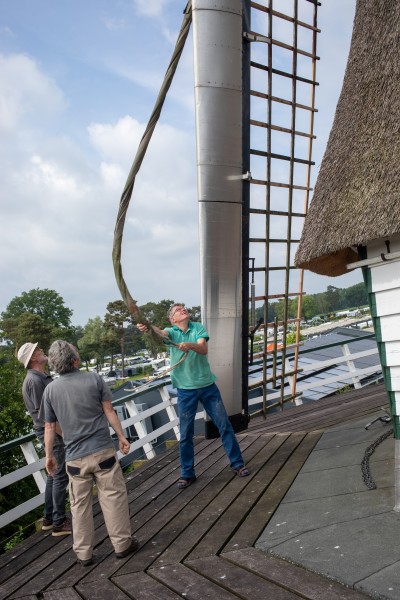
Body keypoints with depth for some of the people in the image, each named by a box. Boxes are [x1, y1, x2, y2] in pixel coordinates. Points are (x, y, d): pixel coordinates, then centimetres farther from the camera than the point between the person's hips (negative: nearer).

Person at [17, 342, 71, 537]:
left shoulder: (43, 376, 12)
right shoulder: (34, 380, -19)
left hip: (55, 431, 10)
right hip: (52, 432, -10)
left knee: (54, 475, 17)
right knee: (61, 476, -3)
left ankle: (49, 518, 29)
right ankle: (59, 523, 7)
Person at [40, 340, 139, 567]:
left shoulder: (50, 389, -1)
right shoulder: (94, 379, -7)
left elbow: (50, 426, 4)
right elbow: (109, 411, -4)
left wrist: (49, 455, 15)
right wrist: (122, 436, 6)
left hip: (75, 457, 2)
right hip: (102, 451, -2)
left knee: (80, 505, 14)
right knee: (113, 496, 10)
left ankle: (83, 553, 23)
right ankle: (122, 544, 18)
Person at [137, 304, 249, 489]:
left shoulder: (198, 327, -1)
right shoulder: (171, 332, -5)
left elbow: (204, 349, -17)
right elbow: (161, 332, -29)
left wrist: (190, 345, -40)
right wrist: (147, 327, -53)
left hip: (208, 385, 1)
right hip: (186, 390, -1)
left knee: (224, 425, 8)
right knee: (186, 434, 6)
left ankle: (238, 463, 24)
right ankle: (187, 474, 23)